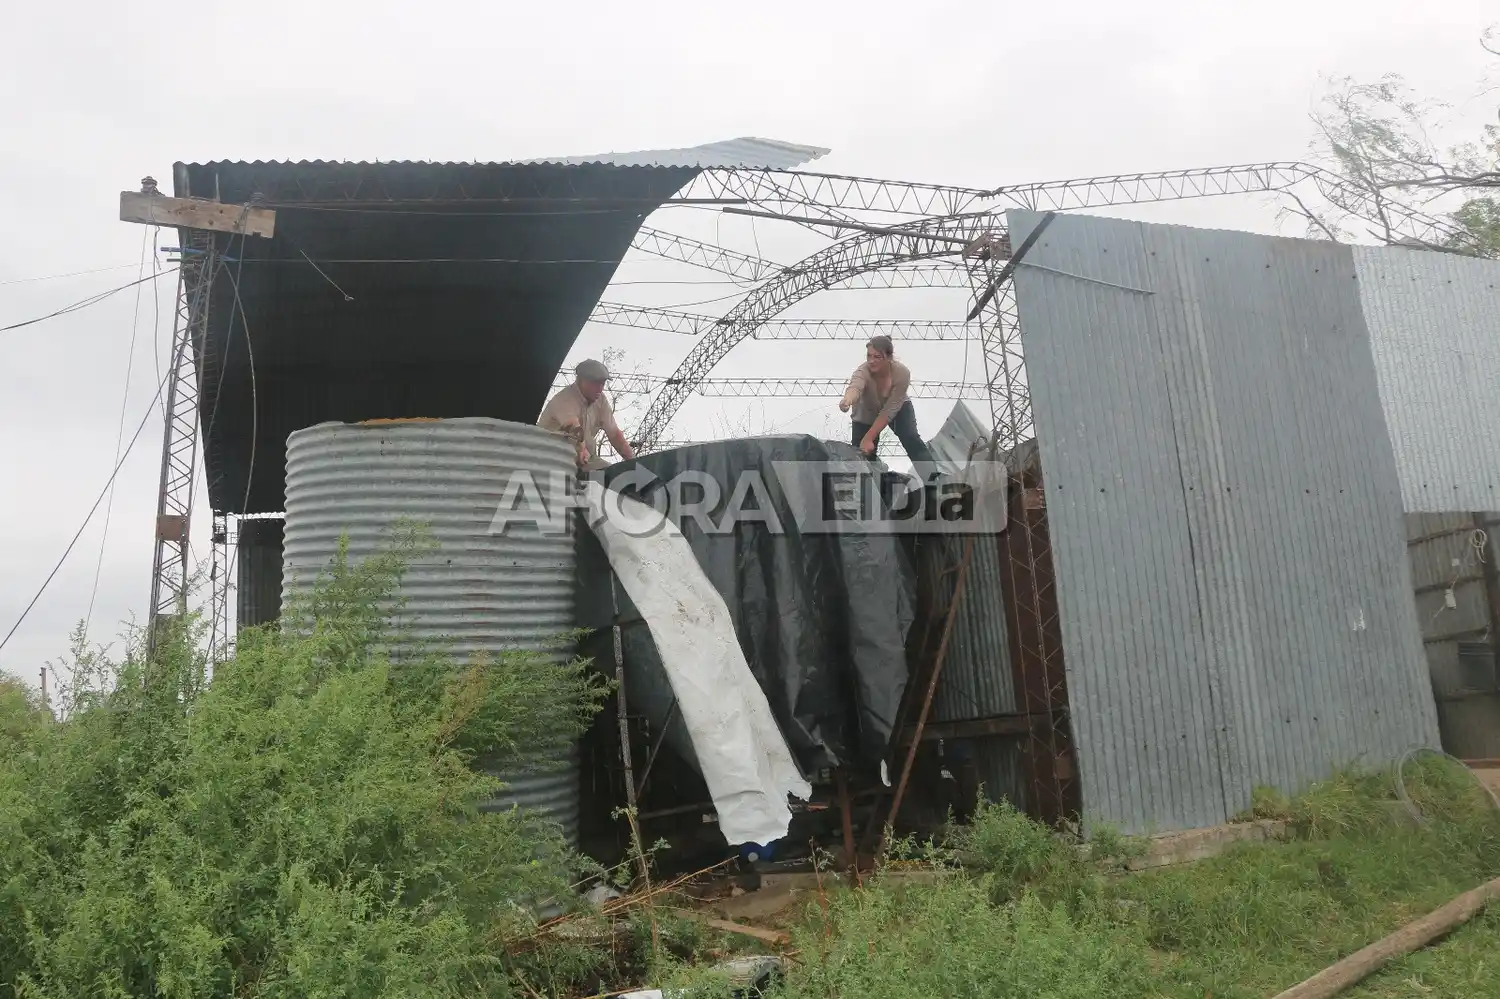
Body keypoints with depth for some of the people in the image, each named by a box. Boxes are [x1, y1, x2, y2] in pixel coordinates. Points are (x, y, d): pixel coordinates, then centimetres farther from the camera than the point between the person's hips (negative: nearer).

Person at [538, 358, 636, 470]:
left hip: (585, 457, 7)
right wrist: (581, 450, -62)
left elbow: (614, 433, -2)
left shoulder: (601, 399, 0)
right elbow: (575, 431, -42)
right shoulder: (564, 400, -22)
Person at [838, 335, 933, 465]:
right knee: (864, 452, -8)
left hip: (896, 407, -1)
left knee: (911, 438, -20)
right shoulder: (862, 372, -35)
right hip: (866, 412, 1)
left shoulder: (902, 373, -34)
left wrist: (868, 438, -36)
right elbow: (854, 387, -59)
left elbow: (889, 411, -32)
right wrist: (847, 401, -82)